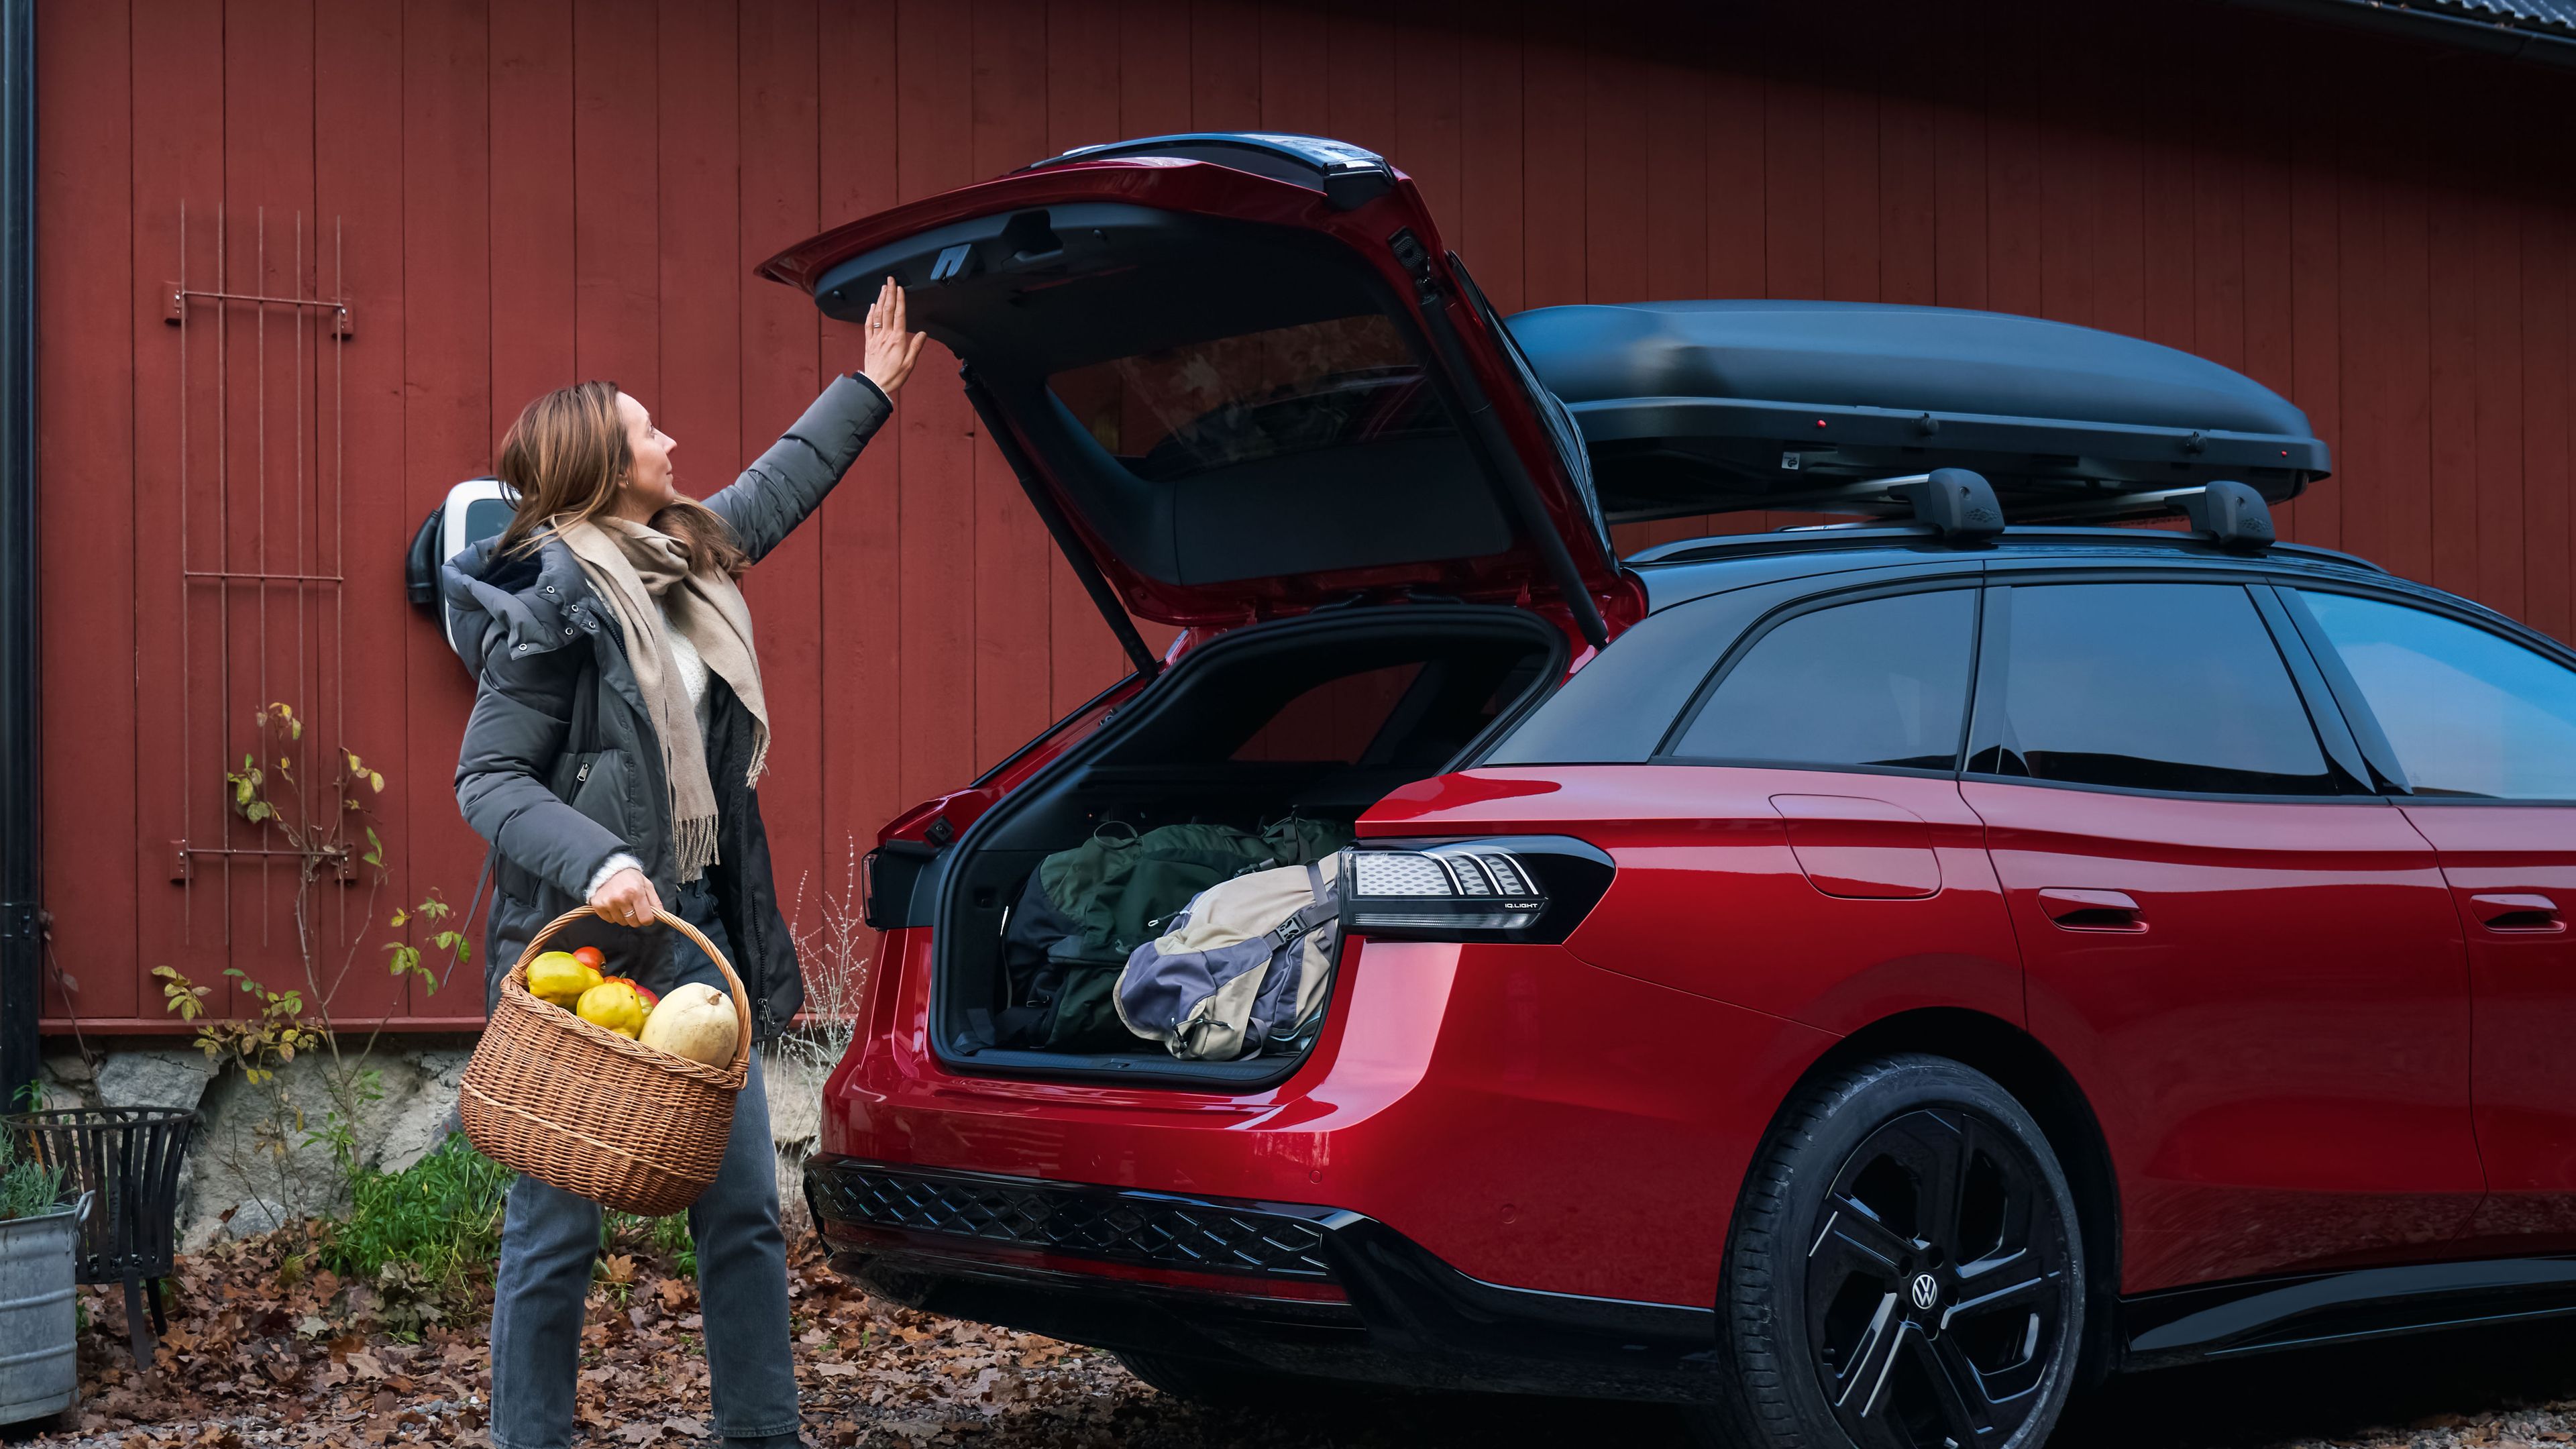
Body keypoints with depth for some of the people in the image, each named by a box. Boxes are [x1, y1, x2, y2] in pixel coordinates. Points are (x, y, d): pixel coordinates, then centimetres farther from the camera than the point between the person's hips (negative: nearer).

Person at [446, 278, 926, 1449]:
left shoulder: (685, 560, 12)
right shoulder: (551, 602, -12)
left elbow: (777, 487, 32)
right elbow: (489, 780, -14)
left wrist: (869, 389, 37)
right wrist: (593, 864, -28)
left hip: (694, 933, 8)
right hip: (578, 946, -8)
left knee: (745, 1211, 9)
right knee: (557, 1229, 0)